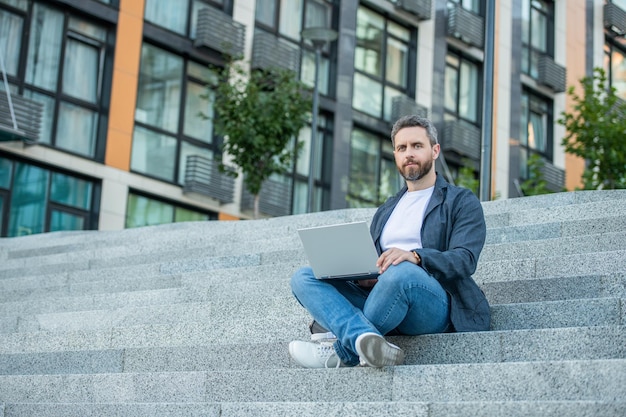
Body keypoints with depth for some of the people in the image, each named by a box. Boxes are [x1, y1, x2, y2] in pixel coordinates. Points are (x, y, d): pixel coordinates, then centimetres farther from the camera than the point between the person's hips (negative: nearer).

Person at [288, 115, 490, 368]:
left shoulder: (462, 202, 11)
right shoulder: (384, 213, 29)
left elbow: (464, 260, -5)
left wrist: (416, 257, -25)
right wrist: (362, 278, -5)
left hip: (433, 303, -6)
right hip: (378, 296, 6)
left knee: (402, 272, -39)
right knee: (304, 278, -15)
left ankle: (342, 351, -26)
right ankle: (366, 339, -41)